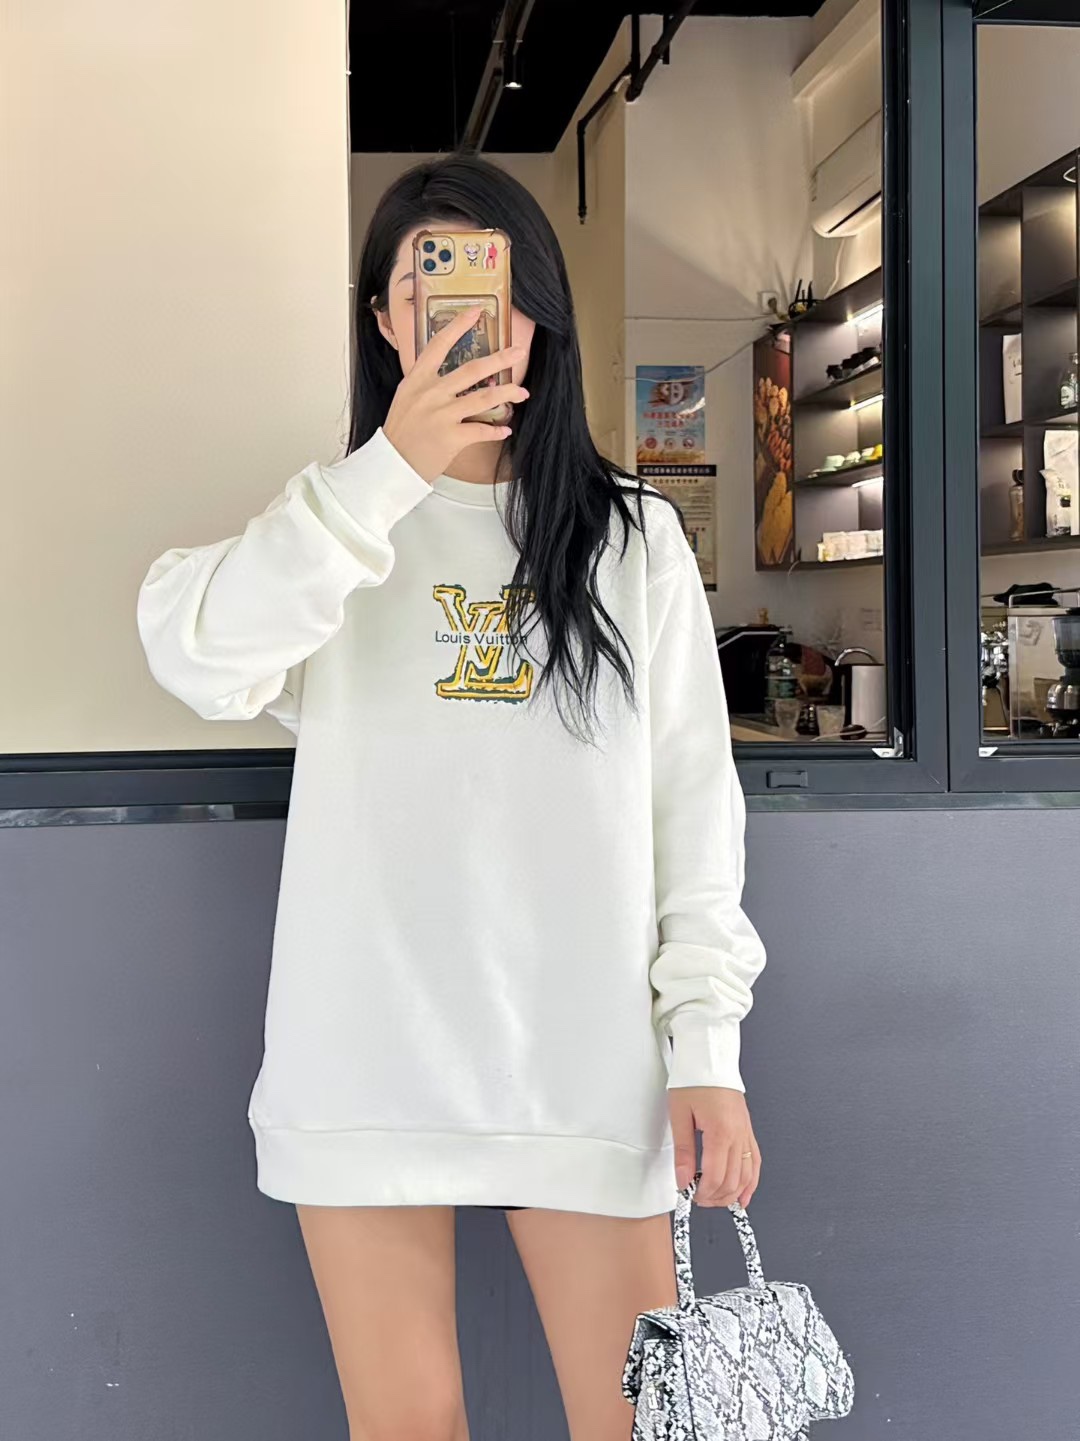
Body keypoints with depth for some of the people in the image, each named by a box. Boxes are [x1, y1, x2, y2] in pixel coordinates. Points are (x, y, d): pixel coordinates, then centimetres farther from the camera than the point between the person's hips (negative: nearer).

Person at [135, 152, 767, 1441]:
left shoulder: (633, 536, 8)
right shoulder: (333, 519, 7)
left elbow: (691, 792, 5)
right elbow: (196, 659, -14)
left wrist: (707, 1042, -2)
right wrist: (391, 471, -22)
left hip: (587, 1054, 0)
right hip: (369, 1050, 0)